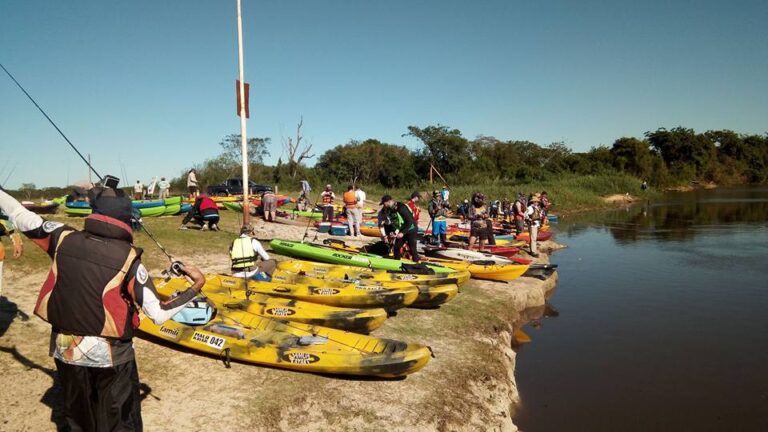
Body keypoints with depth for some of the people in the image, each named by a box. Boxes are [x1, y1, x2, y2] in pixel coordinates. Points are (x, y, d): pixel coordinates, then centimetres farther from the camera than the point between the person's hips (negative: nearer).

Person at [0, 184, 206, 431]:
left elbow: (23, 220, 8)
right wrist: (195, 288, -8)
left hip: (65, 350, 4)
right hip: (111, 355, -4)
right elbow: (158, 315, -18)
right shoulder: (127, 258, -18)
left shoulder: (65, 239, -9)